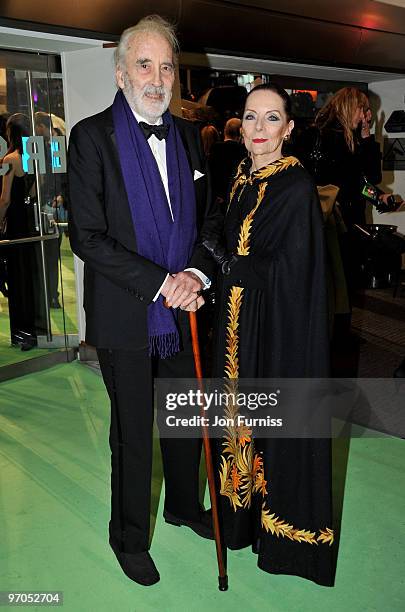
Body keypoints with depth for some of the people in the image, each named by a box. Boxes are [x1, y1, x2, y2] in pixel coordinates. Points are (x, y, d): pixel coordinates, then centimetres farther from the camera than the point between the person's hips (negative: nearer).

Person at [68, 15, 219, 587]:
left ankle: (184, 505, 46)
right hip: (125, 319, -5)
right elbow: (87, 237, -15)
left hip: (184, 312, 5)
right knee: (133, 434, 10)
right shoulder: (92, 136, -9)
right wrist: (160, 283, -20)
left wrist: (196, 272, -10)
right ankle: (130, 537, 33)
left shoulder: (189, 135, 7)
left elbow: (208, 219, 9)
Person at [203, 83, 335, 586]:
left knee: (278, 424, 6)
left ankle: (287, 533, 28)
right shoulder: (242, 177, 7)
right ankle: (245, 507, 39)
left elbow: (286, 273, -19)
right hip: (240, 323, 7)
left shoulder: (297, 188, -16)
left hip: (281, 328, -7)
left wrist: (221, 258, -15)